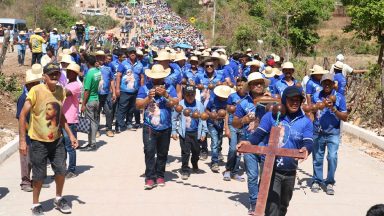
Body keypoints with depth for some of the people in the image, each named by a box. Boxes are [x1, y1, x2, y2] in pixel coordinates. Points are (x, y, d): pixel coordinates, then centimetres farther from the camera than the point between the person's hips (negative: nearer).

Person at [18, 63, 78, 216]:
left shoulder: (60, 91, 2)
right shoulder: (36, 91, -16)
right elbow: (23, 115, -14)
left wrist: (70, 135, 12)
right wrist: (22, 140, -16)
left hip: (57, 140, 5)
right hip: (39, 141, -5)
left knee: (61, 171, 9)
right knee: (39, 176, 5)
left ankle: (59, 199, 33)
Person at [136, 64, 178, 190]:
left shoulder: (169, 88, 4)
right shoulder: (145, 88, 1)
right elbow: (138, 105, -4)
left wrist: (166, 95, -18)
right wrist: (149, 97, -18)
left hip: (165, 127, 2)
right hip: (149, 127, -2)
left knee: (162, 153, 9)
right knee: (149, 151, -11)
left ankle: (160, 176, 21)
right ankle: (150, 178, -7)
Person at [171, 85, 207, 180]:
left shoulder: (199, 105, -1)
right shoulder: (180, 104, -6)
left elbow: (203, 119, 4)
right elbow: (174, 118, 1)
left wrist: (204, 132, 2)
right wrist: (174, 131, -1)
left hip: (196, 132, 2)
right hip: (184, 133, -2)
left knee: (196, 151, 14)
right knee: (185, 152, -4)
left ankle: (195, 166, 40)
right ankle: (185, 170, 9)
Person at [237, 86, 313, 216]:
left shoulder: (305, 122, 1)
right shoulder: (271, 116, -4)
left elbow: (308, 142, -9)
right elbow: (259, 133, -8)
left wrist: (306, 149, -34)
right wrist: (250, 142, -31)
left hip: (290, 171, 4)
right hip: (271, 169, -4)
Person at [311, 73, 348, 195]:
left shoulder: (339, 97, -2)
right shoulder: (316, 96, 4)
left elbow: (345, 117, -5)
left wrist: (333, 108, -17)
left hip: (333, 133, -2)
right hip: (318, 133, 2)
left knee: (332, 157, -11)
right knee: (317, 158, 8)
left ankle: (330, 182, 2)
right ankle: (317, 181, 20)